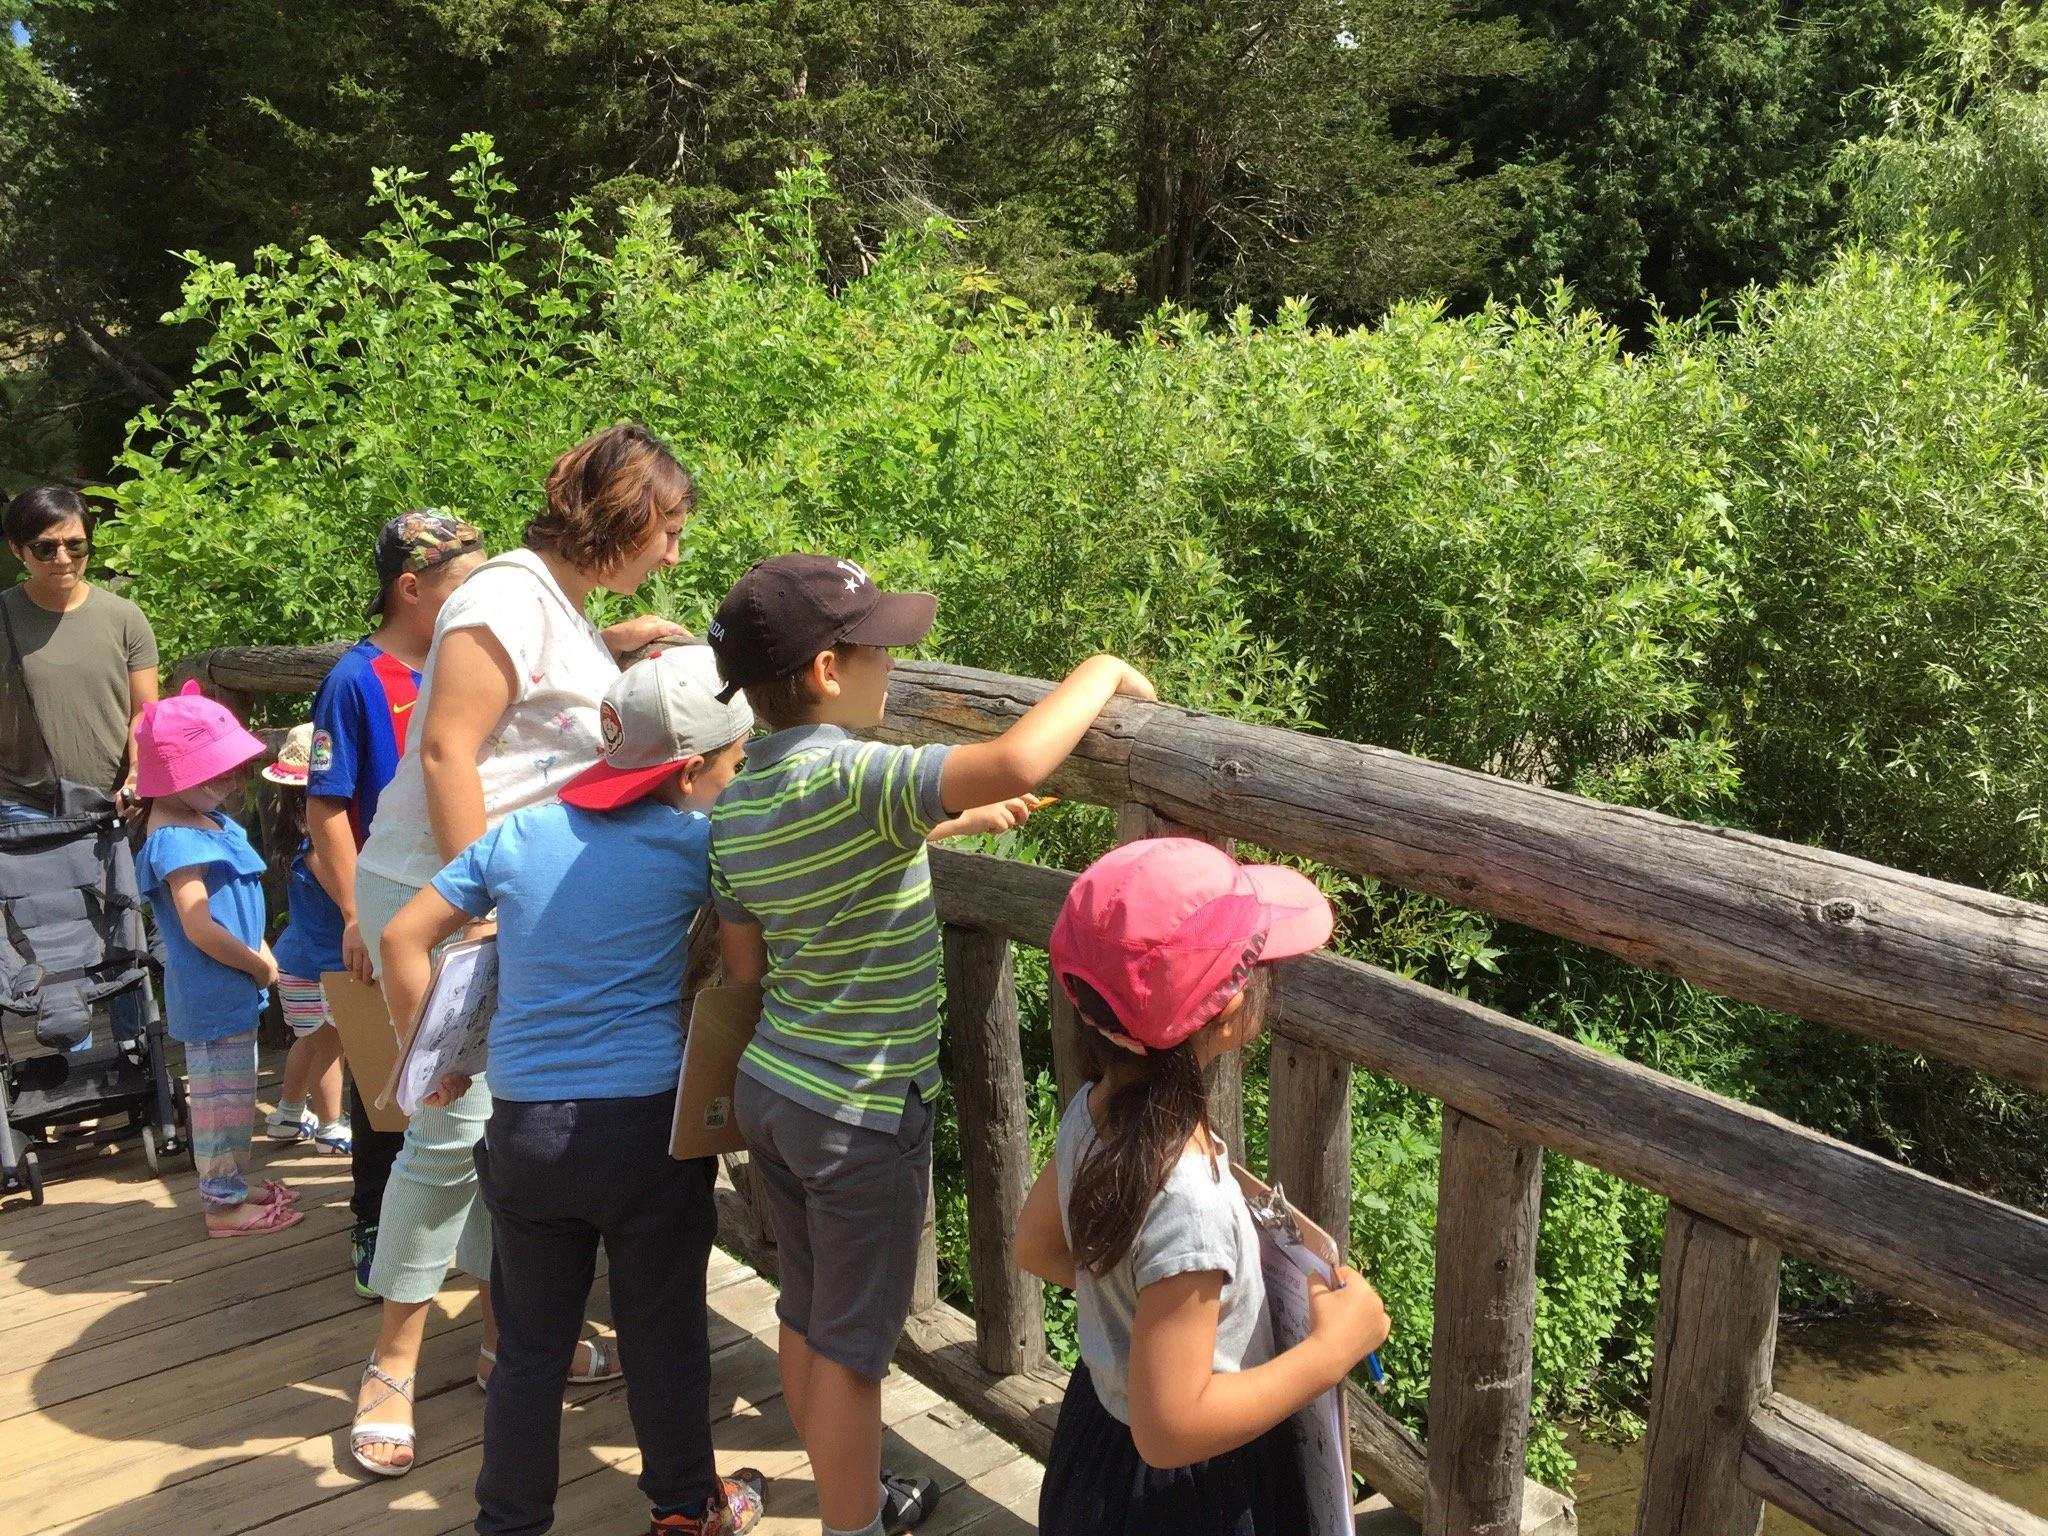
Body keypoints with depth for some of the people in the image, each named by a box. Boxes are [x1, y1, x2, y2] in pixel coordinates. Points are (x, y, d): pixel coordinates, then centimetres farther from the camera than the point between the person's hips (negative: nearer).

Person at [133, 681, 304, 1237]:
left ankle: (229, 1185, 34)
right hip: (213, 993, -10)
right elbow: (200, 928, -25)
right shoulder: (175, 840, -21)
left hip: (234, 988, 10)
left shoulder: (209, 822, 9)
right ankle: (225, 1205, 12)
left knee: (232, 1093, 21)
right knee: (224, 1097, 1)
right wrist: (260, 966, -14)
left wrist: (260, 953, 6)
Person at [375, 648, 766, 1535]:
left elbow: (403, 939, 5)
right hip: (647, 1127, -3)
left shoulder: (518, 831, 2)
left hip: (523, 1128, 3)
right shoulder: (692, 843, -10)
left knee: (531, 1350, 17)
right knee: (665, 1337, 16)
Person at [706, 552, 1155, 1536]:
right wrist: (1103, 673, -22)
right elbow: (1017, 762, -43)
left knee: (805, 1317, 21)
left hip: (768, 1087, 8)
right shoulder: (851, 780, -27)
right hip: (859, 1114, -8)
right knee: (852, 1345, 8)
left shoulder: (737, 804, 0)